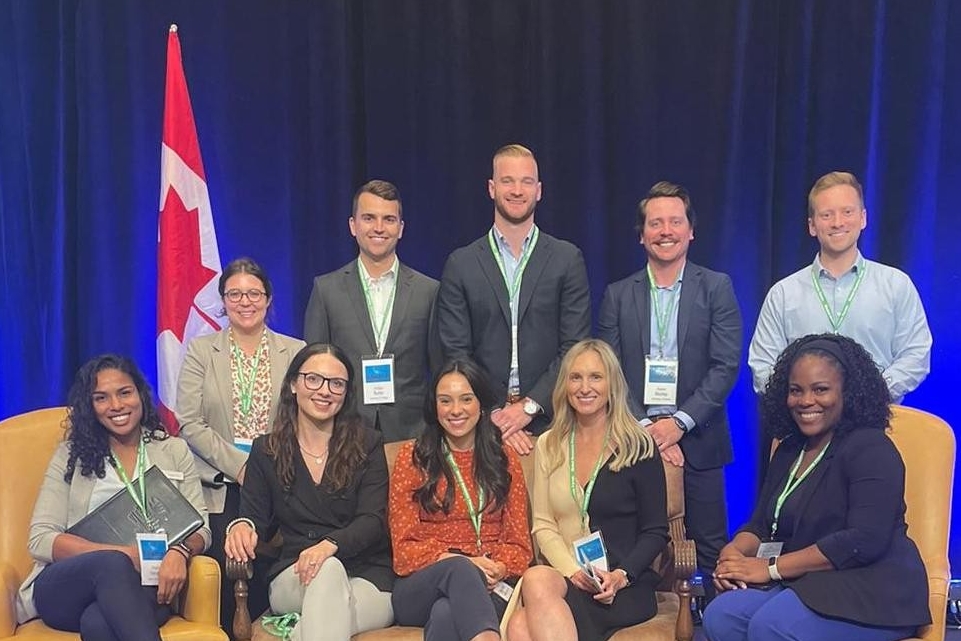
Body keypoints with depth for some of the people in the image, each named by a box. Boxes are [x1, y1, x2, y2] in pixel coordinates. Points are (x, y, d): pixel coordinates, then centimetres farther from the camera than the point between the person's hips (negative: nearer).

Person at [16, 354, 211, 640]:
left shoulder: (174, 451, 16)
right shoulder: (71, 455, 12)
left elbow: (200, 527, 9)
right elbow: (40, 540, 2)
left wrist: (179, 551, -17)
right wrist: (121, 553, -14)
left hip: (141, 588, -1)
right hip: (66, 585, 1)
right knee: (113, 565, -36)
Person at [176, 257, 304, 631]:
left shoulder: (295, 352, 8)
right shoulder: (200, 351, 7)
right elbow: (190, 423, -1)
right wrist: (239, 466, -11)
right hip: (220, 490, 0)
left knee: (267, 579, -8)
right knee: (224, 577, -9)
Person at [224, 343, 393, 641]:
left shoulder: (368, 445, 6)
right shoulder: (266, 450, 13)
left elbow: (373, 521, -5)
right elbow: (257, 518, 12)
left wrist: (330, 544, -26)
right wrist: (242, 526, -14)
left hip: (368, 581, -1)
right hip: (292, 580, 1)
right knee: (327, 570, -35)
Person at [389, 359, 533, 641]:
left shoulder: (504, 458, 15)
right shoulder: (411, 457, 9)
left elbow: (519, 545, 12)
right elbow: (404, 548, 3)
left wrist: (499, 569, -13)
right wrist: (460, 561, -15)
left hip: (488, 586, 1)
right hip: (422, 587, -1)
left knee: (446, 614, -38)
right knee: (459, 569, -40)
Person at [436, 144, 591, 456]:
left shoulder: (568, 259, 4)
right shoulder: (461, 264, 6)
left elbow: (575, 348, 0)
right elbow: (455, 352, 1)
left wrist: (530, 405, -11)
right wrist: (490, 416, -10)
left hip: (548, 418, 0)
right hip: (480, 423, 0)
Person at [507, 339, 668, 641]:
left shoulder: (638, 447, 2)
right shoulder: (548, 445, 14)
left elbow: (655, 532, 3)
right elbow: (543, 525, 10)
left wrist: (621, 576, -14)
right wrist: (573, 572, -9)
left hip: (625, 587, -2)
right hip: (565, 577, 2)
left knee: (537, 580, -34)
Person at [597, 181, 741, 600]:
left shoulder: (716, 288, 4)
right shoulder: (618, 295, 8)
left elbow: (725, 366, -4)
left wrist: (679, 422, -12)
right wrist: (645, 427, -9)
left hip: (697, 440, -1)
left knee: (711, 550, 4)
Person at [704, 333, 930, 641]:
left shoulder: (871, 449, -10)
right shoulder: (789, 449, 15)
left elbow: (865, 541, -21)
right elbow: (761, 525, 15)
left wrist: (771, 568, -19)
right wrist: (733, 552, -10)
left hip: (871, 593, -6)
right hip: (805, 582, 7)